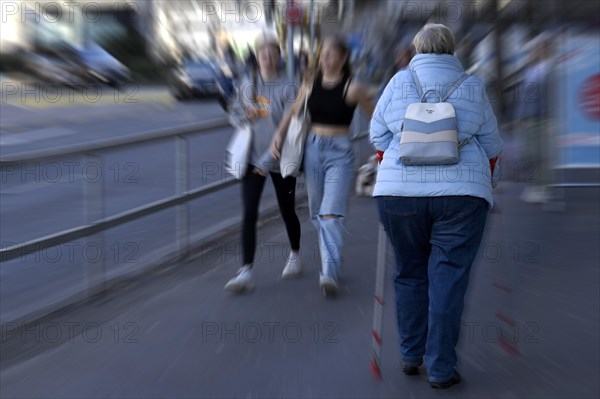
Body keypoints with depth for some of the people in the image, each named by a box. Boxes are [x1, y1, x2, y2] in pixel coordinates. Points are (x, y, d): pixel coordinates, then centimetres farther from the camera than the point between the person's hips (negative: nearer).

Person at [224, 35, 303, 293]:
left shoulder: (288, 87, -9)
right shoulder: (248, 85, 5)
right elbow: (234, 115, 13)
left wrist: (267, 161, -18)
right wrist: (245, 115, -11)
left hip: (281, 160, -2)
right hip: (252, 158, 3)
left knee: (287, 211, 12)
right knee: (249, 214, -7)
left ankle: (295, 256, 38)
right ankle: (246, 272, -4)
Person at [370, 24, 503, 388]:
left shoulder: (399, 82, 8)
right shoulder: (473, 86, 8)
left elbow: (378, 137, 10)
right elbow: (492, 146, 11)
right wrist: (481, 179, 29)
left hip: (399, 193, 1)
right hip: (461, 194, -1)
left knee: (410, 274, 14)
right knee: (448, 279, 3)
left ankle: (411, 356, 23)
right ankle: (441, 369, 8)